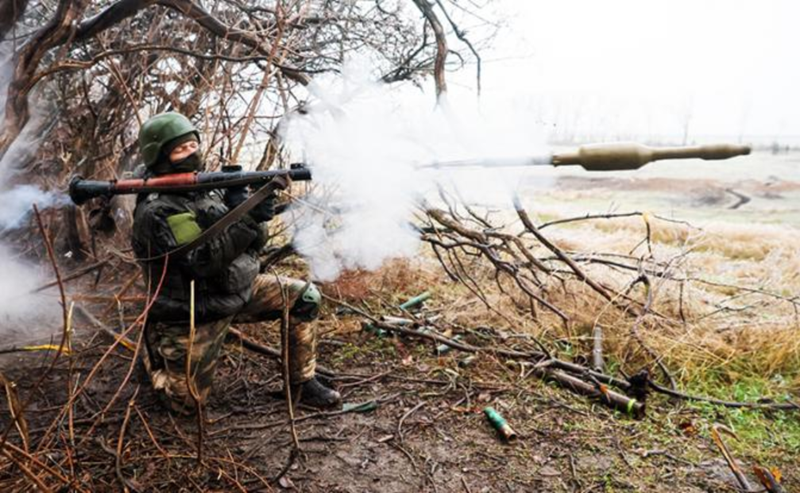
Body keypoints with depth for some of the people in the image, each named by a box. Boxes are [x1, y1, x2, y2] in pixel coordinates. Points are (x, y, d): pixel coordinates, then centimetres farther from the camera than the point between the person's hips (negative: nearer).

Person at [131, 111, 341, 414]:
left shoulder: (209, 186, 2)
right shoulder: (155, 212, -19)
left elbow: (254, 243, 2)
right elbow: (202, 260, -29)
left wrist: (253, 212, -20)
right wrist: (247, 219, -33)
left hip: (239, 290, 6)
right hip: (195, 314, -6)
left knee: (305, 297, -8)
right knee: (186, 403, 3)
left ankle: (302, 385, 4)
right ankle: (154, 357, 34)